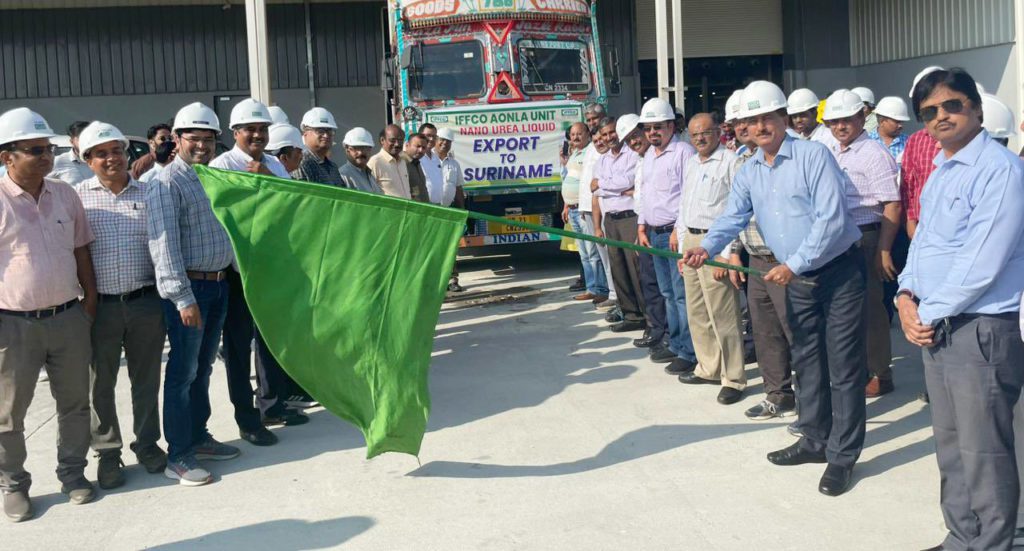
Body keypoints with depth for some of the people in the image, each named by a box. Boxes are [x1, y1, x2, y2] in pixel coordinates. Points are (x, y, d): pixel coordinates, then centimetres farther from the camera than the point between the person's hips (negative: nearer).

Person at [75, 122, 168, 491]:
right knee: (101, 383, 8)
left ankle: (147, 443, 26)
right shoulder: (78, 197, 1)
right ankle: (107, 452, 22)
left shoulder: (148, 193, 6)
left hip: (146, 302, 1)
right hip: (100, 305, -1)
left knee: (146, 378, 11)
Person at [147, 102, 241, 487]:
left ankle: (198, 437, 29)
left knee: (203, 368, 17)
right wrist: (182, 297, -24)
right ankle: (178, 456, 4)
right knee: (183, 372, -3)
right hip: (188, 288, -8)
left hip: (218, 284, 8)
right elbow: (164, 243, -20)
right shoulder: (168, 183, -13)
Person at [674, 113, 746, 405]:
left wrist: (726, 254, -17)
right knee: (696, 312, 14)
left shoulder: (730, 162, -9)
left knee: (722, 314, -6)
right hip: (690, 241, 8)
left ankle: (733, 378, 2)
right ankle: (709, 368, 26)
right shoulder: (691, 164, 17)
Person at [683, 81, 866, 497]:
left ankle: (842, 456, 5)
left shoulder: (813, 155, -15)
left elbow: (830, 218, -21)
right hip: (797, 279, 7)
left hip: (839, 271, -7)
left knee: (842, 367, -2)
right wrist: (706, 247, -22)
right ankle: (815, 440, 28)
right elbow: (732, 217, -1)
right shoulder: (748, 173, 7)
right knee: (806, 362, 15)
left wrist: (793, 265, -24)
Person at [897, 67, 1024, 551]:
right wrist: (907, 296, 1)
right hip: (934, 327, 9)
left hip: (981, 329, -9)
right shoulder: (939, 172, 15)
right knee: (950, 446, 17)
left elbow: (982, 262, -19)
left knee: (983, 453, -1)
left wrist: (931, 315, -12)